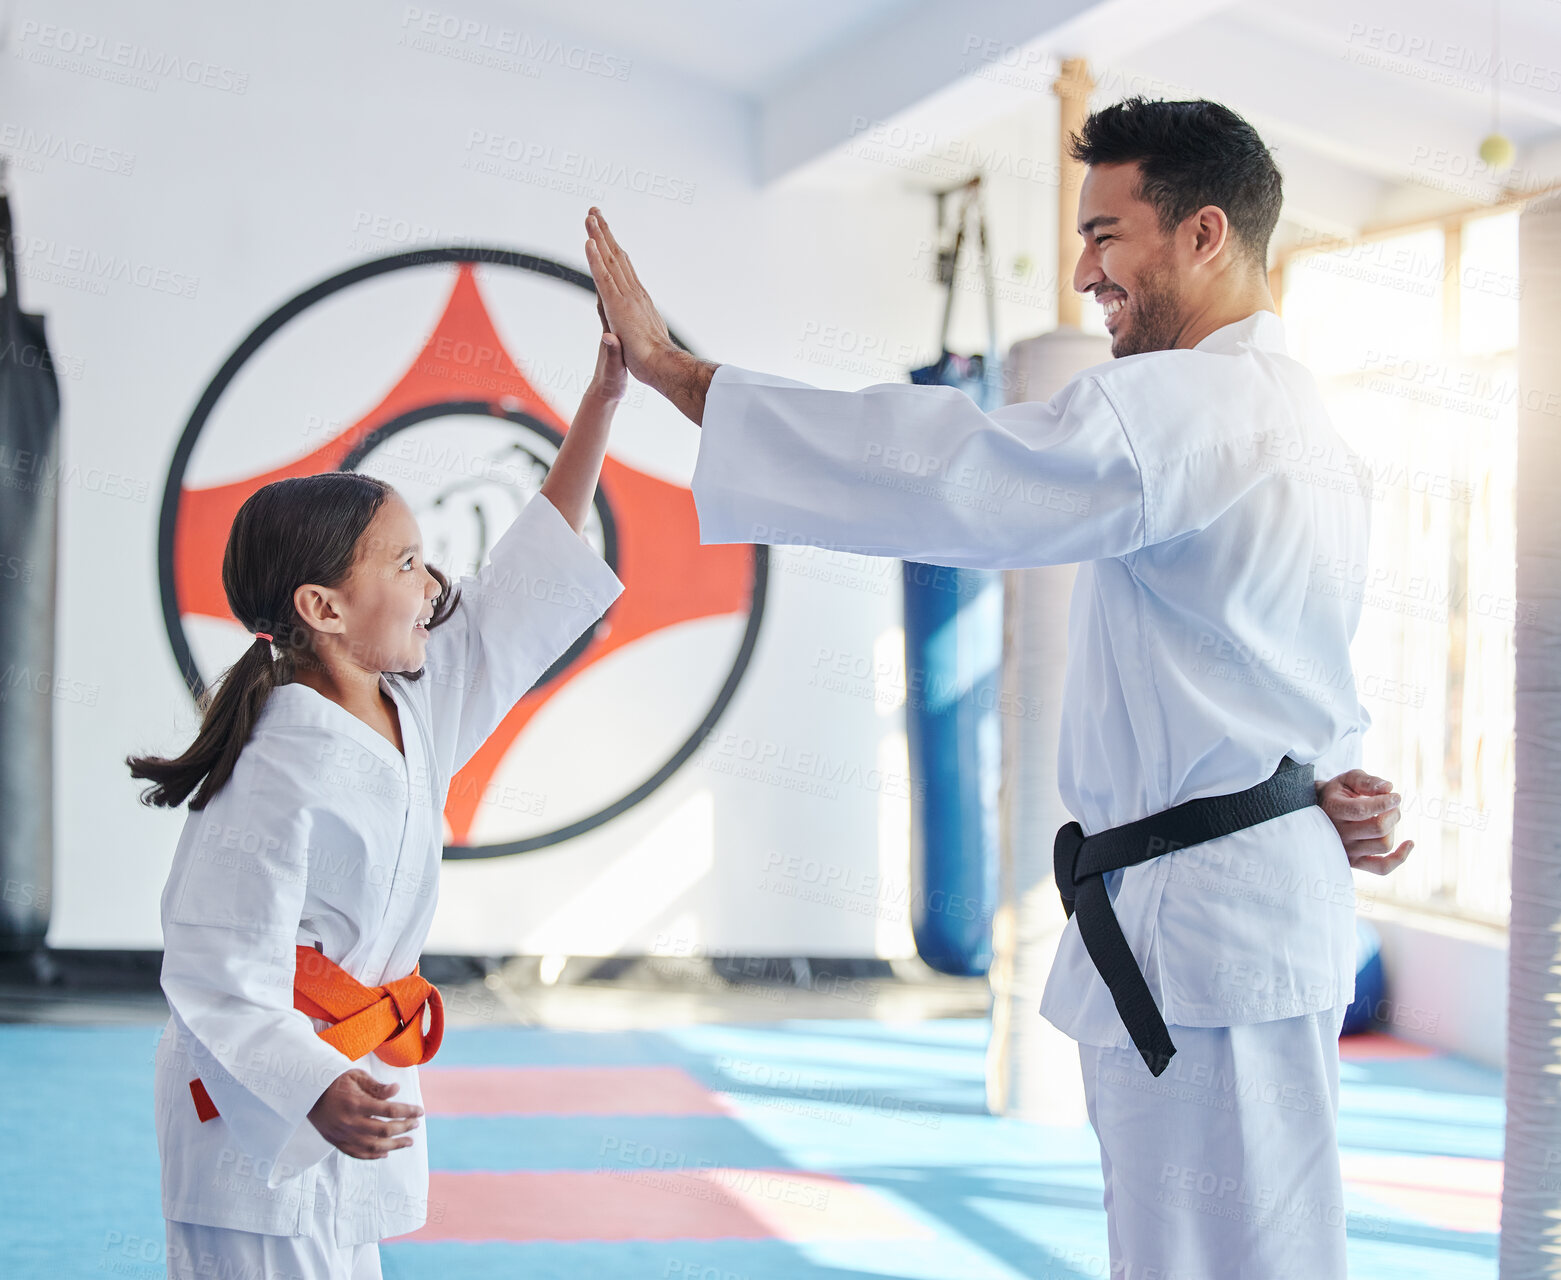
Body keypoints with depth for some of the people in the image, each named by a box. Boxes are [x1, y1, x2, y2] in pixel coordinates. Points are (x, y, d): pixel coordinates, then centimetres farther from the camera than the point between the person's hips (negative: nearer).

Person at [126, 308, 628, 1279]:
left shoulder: (414, 711, 3)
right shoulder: (281, 774, -22)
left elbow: (531, 573, 11)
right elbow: (218, 978, -23)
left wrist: (604, 399, 9)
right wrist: (319, 1095, -38)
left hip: (351, 1101, 9)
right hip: (261, 1114, -9)